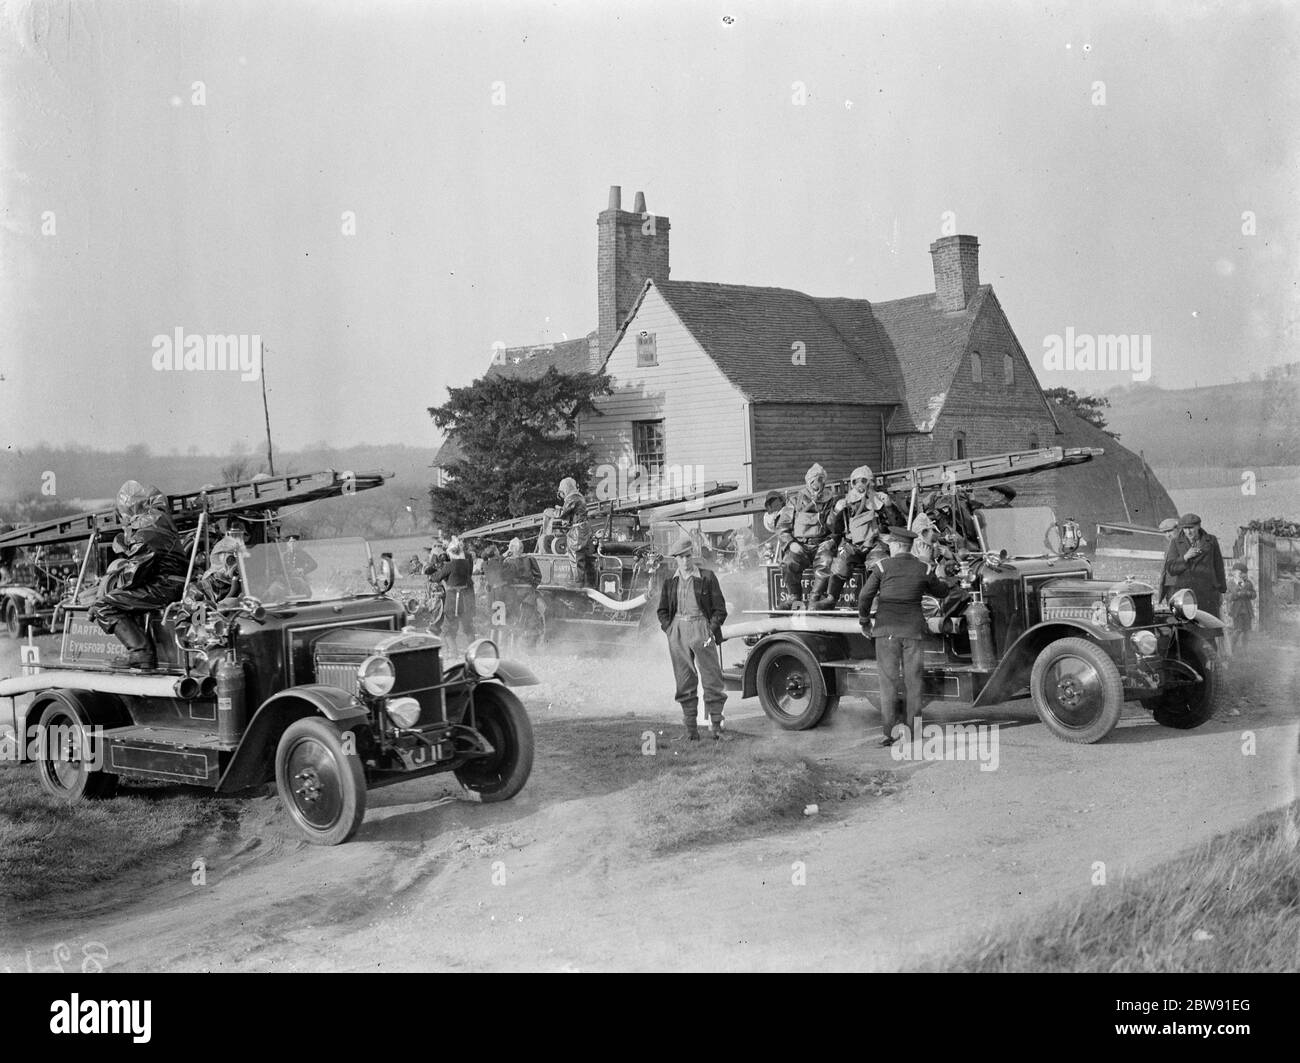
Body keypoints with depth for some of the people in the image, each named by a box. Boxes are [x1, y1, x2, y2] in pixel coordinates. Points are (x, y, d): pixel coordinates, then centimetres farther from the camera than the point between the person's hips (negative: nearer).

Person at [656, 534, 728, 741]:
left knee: (712, 677, -3)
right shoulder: (669, 582, 10)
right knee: (684, 681, 4)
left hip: (701, 629, -2)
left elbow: (720, 609, 3)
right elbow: (662, 611, 17)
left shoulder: (707, 578, 2)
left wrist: (711, 630, -8)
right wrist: (670, 630, 1)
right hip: (677, 632, 2)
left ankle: (716, 723, 2)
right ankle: (690, 727, 8)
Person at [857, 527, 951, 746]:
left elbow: (865, 597, -5)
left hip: (887, 628, -2)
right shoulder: (922, 568, 4)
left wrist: (864, 623, 8)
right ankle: (913, 732, 7)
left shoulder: (882, 567, -3)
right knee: (913, 681, 7)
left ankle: (889, 733, -3)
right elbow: (942, 591, 18)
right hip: (914, 629, 2)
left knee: (888, 680, 1)